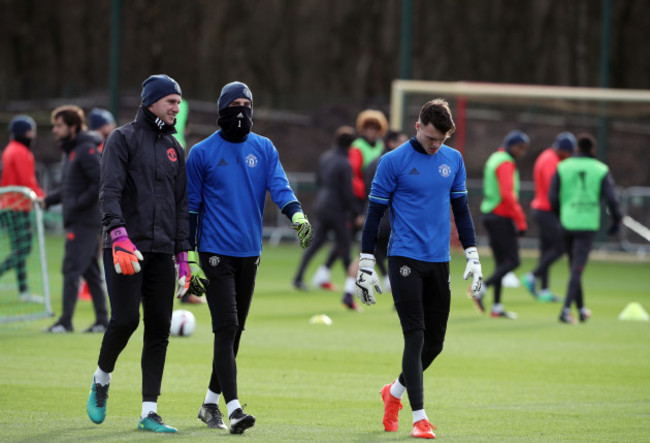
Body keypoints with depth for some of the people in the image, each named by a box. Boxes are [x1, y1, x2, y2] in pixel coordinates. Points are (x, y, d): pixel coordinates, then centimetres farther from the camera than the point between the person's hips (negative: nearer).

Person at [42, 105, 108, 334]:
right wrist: (48, 200, 11)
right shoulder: (70, 151, 16)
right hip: (76, 221, 10)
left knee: (71, 269, -9)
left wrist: (78, 204, -17)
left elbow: (101, 184, -19)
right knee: (90, 271, 10)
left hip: (85, 222, -10)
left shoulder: (87, 150, -13)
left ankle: (65, 321, -9)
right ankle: (102, 320, 13)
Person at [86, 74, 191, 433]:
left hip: (161, 252, 6)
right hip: (124, 248, -6)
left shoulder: (174, 148, 18)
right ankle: (102, 380, 13)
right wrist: (120, 235, -27)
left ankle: (149, 412, 3)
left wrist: (182, 255, 14)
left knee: (159, 330, 0)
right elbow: (109, 191, -12)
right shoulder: (123, 139, -1)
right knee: (125, 319, -16)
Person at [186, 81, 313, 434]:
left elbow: (279, 187, -4)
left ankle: (211, 403, 24)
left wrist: (297, 215, -24)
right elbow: (191, 206, 1)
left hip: (250, 253, 5)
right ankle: (233, 408, -19)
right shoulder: (202, 153, -2)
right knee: (226, 326, -14)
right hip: (216, 252, -5)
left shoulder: (264, 149, 7)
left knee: (235, 330, 11)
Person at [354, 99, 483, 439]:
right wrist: (366, 265, -3)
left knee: (435, 341, 8)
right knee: (415, 336, -11)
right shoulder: (394, 161, -5)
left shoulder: (454, 160, 9)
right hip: (405, 259, -5)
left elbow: (461, 208, 18)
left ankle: (394, 392, 33)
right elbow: (374, 212, -2)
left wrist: (472, 255, 12)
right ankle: (419, 418, -10)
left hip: (439, 262, 5)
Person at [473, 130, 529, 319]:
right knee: (512, 261, -6)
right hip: (502, 217, -10)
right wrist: (521, 221, -23)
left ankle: (497, 306, 10)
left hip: (489, 215, 10)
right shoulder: (506, 164, -15)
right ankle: (481, 290, -14)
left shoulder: (494, 159, 16)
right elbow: (508, 195, -25)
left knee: (500, 261, 11)